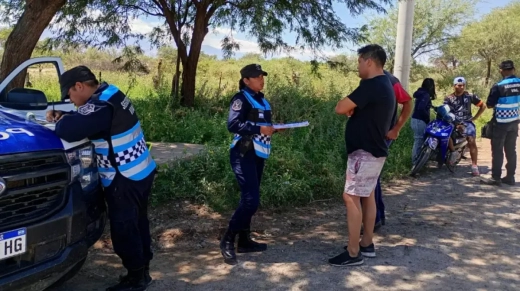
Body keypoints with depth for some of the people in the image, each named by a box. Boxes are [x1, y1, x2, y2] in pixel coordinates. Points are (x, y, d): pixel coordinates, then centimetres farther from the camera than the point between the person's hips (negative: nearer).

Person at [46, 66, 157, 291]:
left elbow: (68, 131, -29)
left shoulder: (101, 106, -22)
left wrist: (60, 120, -7)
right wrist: (64, 116, 6)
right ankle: (142, 271, 33)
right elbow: (84, 119, 22)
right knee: (137, 224, 19)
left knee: (123, 230, 3)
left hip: (125, 180, -10)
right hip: (141, 172, 10)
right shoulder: (111, 94, 9)